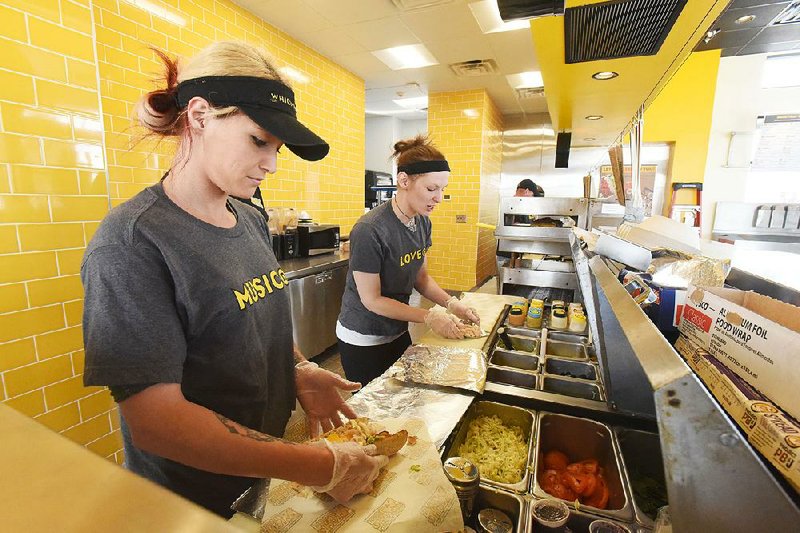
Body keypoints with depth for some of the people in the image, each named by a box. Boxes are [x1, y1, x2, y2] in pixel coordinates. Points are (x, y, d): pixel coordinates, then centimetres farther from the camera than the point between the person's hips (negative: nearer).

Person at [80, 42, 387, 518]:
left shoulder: (253, 222, -2)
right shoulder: (131, 242, -23)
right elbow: (156, 422, -26)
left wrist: (301, 371, -8)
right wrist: (321, 467, -26)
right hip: (194, 502, -6)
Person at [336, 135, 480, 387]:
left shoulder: (422, 222, -4)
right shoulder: (370, 230, -27)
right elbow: (371, 300, -21)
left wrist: (451, 303, -9)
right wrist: (429, 317, -20)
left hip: (398, 332, 7)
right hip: (363, 341, -6)